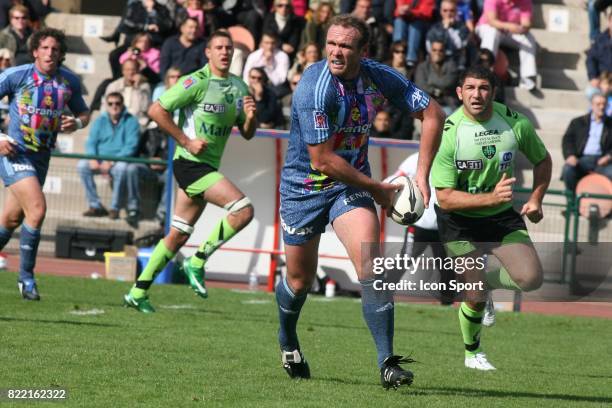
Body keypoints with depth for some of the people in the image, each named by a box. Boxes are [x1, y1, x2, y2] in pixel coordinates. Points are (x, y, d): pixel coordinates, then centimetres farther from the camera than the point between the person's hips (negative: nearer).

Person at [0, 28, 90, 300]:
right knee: (37, 209, -21)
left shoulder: (69, 82, 4)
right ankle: (26, 276, -9)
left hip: (41, 156, 5)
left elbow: (83, 113, 19)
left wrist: (77, 123, -6)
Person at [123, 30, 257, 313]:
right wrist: (186, 141, -15)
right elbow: (156, 111, -14)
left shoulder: (239, 87, 12)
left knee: (178, 235, 10)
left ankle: (138, 293, 16)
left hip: (208, 167, 8)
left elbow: (247, 134, 16)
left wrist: (250, 117, -6)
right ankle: (197, 262, -7)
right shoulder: (197, 82, -11)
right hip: (191, 163, -8)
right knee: (243, 210, -19)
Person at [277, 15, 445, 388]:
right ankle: (288, 340, 43)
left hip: (353, 182, 3)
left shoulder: (379, 77, -11)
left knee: (369, 262, -19)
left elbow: (433, 113, 0)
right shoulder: (315, 88, -26)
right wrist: (376, 189, -16)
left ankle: (387, 363, -21)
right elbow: (322, 160, -25)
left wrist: (422, 175, -6)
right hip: (304, 185, -3)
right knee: (300, 279, 10)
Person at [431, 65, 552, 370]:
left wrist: (535, 199, 0)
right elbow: (445, 198, -22)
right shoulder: (448, 133, -21)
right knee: (476, 295, -8)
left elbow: (542, 160, 11)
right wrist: (491, 198, -33)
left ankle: (487, 278, 22)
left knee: (531, 278, -13)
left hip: (503, 216, 3)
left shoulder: (516, 124, -10)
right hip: (459, 222, -3)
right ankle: (472, 353, 22)